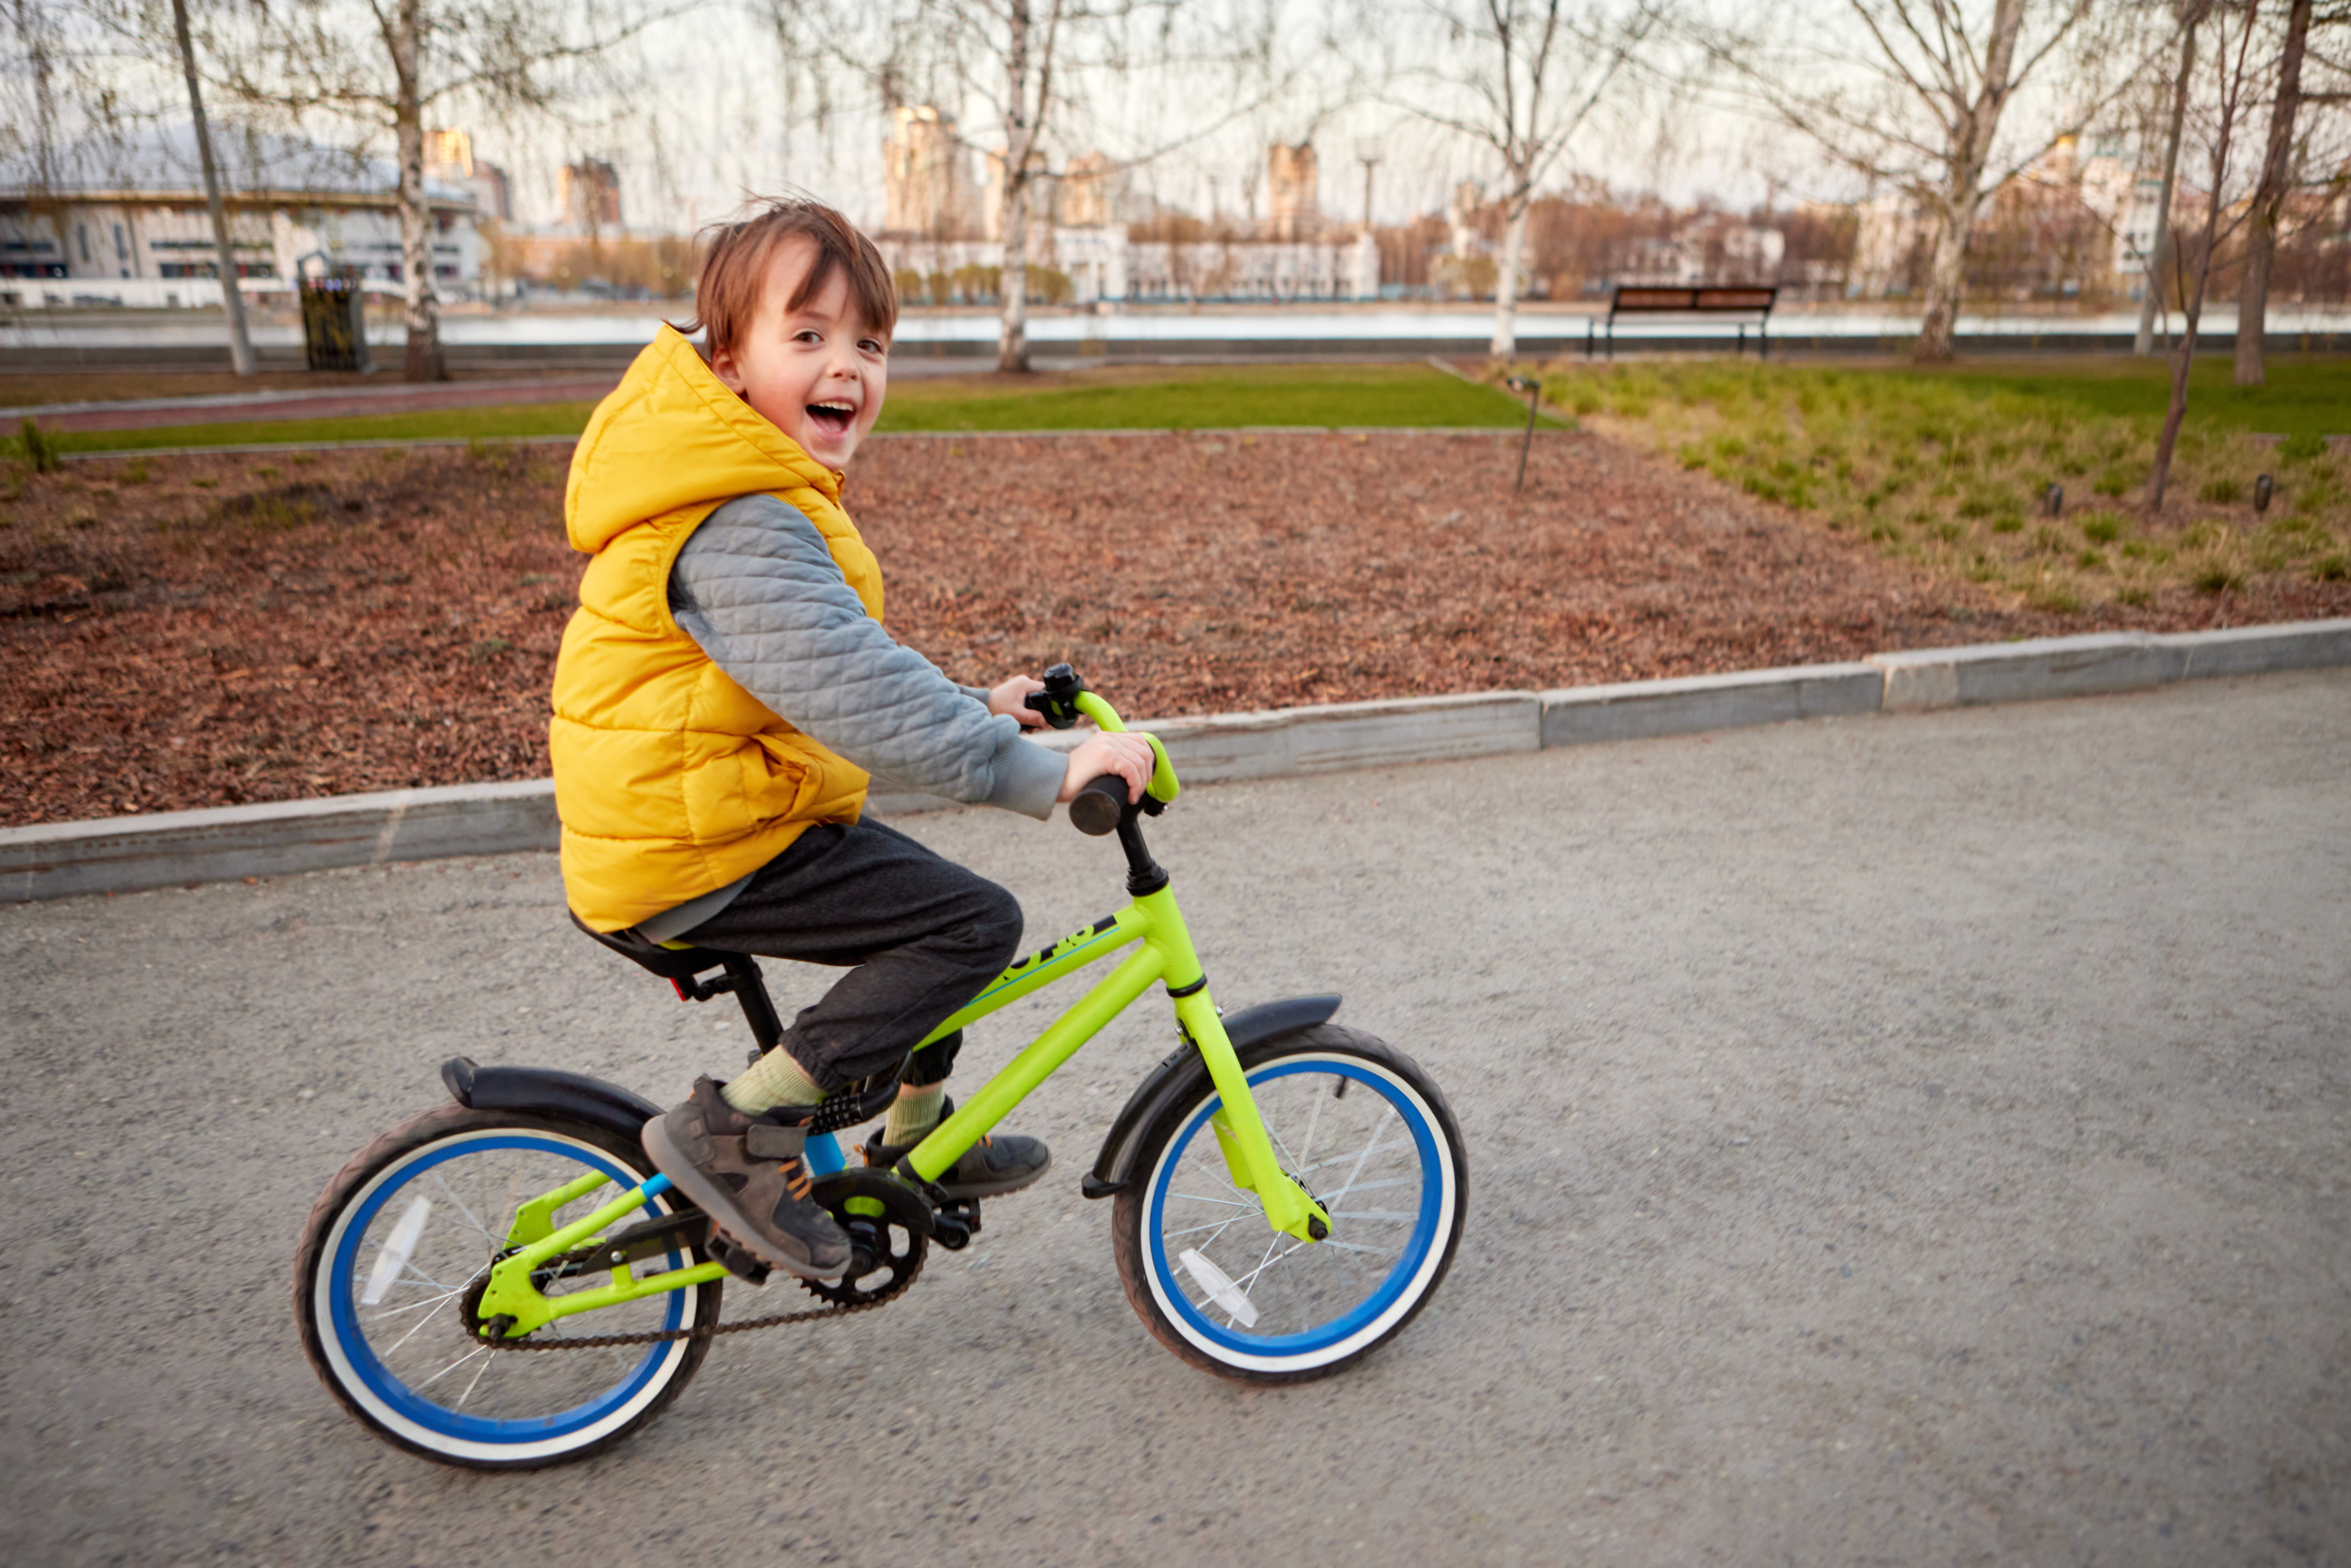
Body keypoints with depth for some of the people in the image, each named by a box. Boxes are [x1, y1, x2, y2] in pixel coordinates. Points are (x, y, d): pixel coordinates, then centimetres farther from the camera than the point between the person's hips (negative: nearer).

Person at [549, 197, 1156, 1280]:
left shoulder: (766, 493, 12)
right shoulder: (740, 528, -24)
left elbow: (839, 666, 21)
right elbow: (855, 689, -34)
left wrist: (972, 706, 16)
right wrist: (1041, 774, -34)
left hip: (701, 817, 10)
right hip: (698, 860, -10)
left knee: (933, 896, 20)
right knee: (977, 921, -15)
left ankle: (913, 1137, 36)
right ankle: (736, 1132, -9)